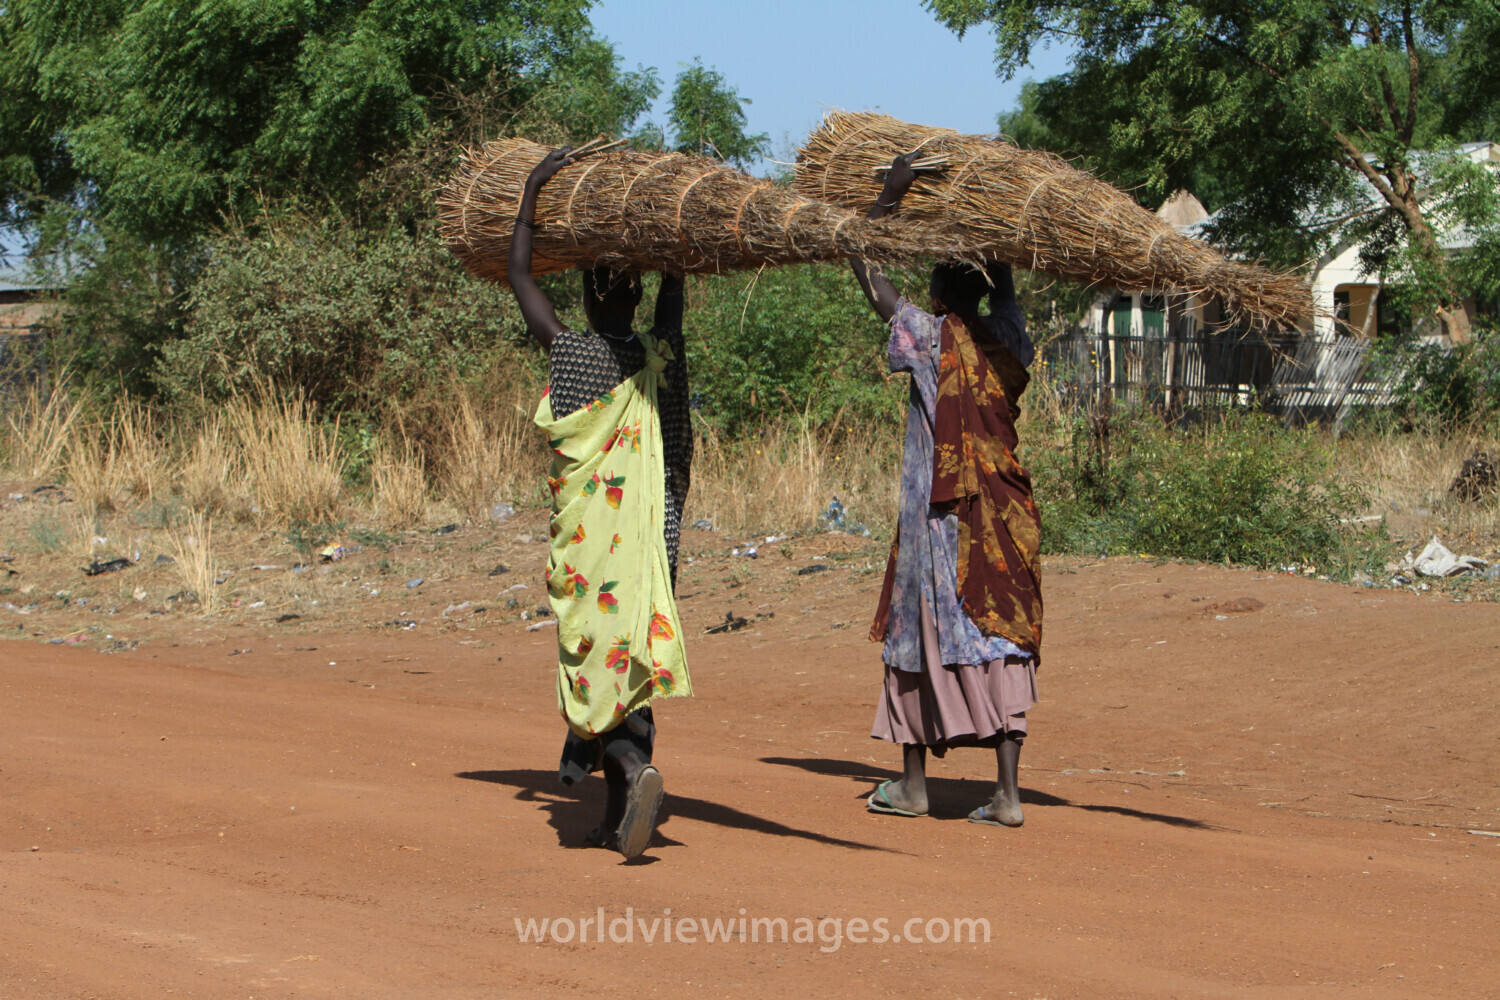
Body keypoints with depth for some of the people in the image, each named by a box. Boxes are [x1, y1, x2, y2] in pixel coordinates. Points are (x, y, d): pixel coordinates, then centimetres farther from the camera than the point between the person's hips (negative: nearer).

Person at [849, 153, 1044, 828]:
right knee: (1001, 642, 2)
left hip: (941, 514, -4)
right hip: (1004, 512, 5)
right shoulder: (1009, 343, 4)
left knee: (919, 630, 9)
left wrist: (888, 198, 2)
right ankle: (1008, 792, -4)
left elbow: (866, 274, -4)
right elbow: (1004, 287, 25)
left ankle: (912, 782, 17)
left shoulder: (932, 337, -10)